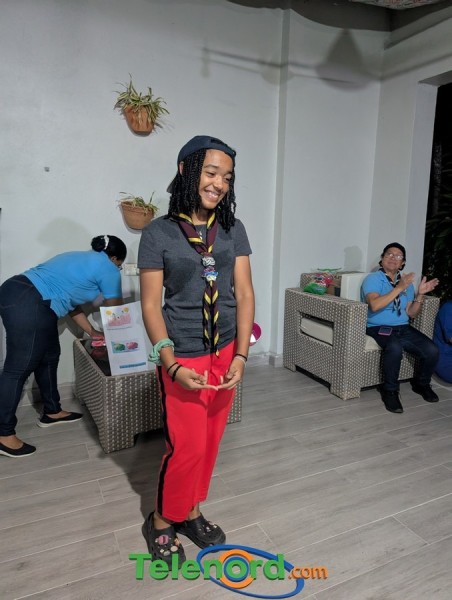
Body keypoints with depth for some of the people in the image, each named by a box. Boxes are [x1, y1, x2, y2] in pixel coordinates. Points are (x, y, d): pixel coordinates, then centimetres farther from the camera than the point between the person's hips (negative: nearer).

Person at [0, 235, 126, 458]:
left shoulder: (83, 259, 26)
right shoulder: (108, 270, 0)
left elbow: (69, 301, 28)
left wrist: (92, 332, 29)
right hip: (28, 305, -10)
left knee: (48, 356, 18)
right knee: (19, 368, -2)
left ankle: (52, 411, 31)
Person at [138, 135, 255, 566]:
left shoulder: (233, 231, 2)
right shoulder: (157, 233, -9)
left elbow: (244, 294, -1)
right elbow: (151, 305, -10)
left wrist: (240, 356, -9)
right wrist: (172, 365, -17)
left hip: (225, 353, 4)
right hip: (183, 357, -4)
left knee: (209, 441, 15)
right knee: (186, 446, 3)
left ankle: (190, 512, 39)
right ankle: (160, 521, 31)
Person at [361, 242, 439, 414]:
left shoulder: (407, 282, 16)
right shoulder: (372, 279, -3)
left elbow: (411, 313, 12)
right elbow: (374, 305, -21)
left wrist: (420, 294, -2)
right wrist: (399, 288, -22)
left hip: (404, 328, 6)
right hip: (379, 328, -5)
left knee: (432, 351, -17)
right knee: (395, 348, -37)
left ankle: (421, 384, 14)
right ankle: (390, 391, -15)